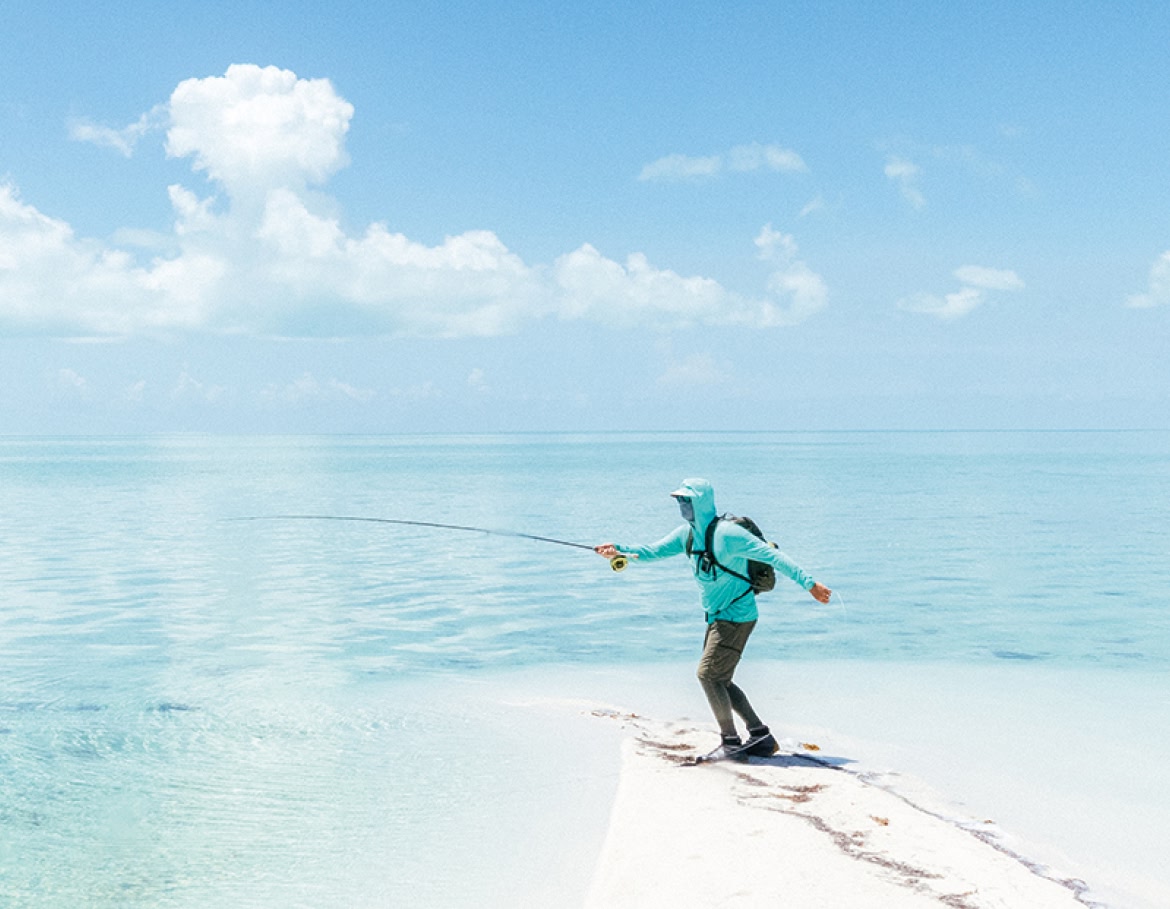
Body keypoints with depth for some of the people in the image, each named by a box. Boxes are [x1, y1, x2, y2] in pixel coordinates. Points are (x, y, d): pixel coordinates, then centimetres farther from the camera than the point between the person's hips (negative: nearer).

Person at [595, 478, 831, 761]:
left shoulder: (727, 534, -20)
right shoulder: (687, 533, 6)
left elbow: (772, 556, -20)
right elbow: (653, 551, 8)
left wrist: (808, 583, -24)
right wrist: (620, 551, -9)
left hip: (737, 616, -9)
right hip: (718, 617, 9)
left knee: (708, 673, -12)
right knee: (719, 681, 11)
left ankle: (731, 742, -2)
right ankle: (760, 735, 19)